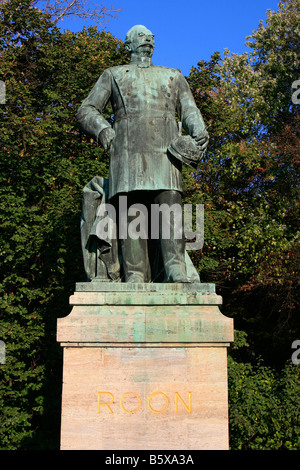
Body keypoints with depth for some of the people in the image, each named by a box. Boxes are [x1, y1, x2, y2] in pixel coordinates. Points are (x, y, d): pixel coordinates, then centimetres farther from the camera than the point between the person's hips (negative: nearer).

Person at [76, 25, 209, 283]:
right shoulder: (113, 75, 27)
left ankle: (177, 272, -26)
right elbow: (86, 111, 19)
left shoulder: (173, 76, 33)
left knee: (170, 209, -18)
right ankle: (136, 277, -17)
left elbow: (189, 110, 21)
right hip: (128, 152, -1)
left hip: (165, 152, 1)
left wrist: (199, 132, -2)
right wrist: (103, 130, -3)